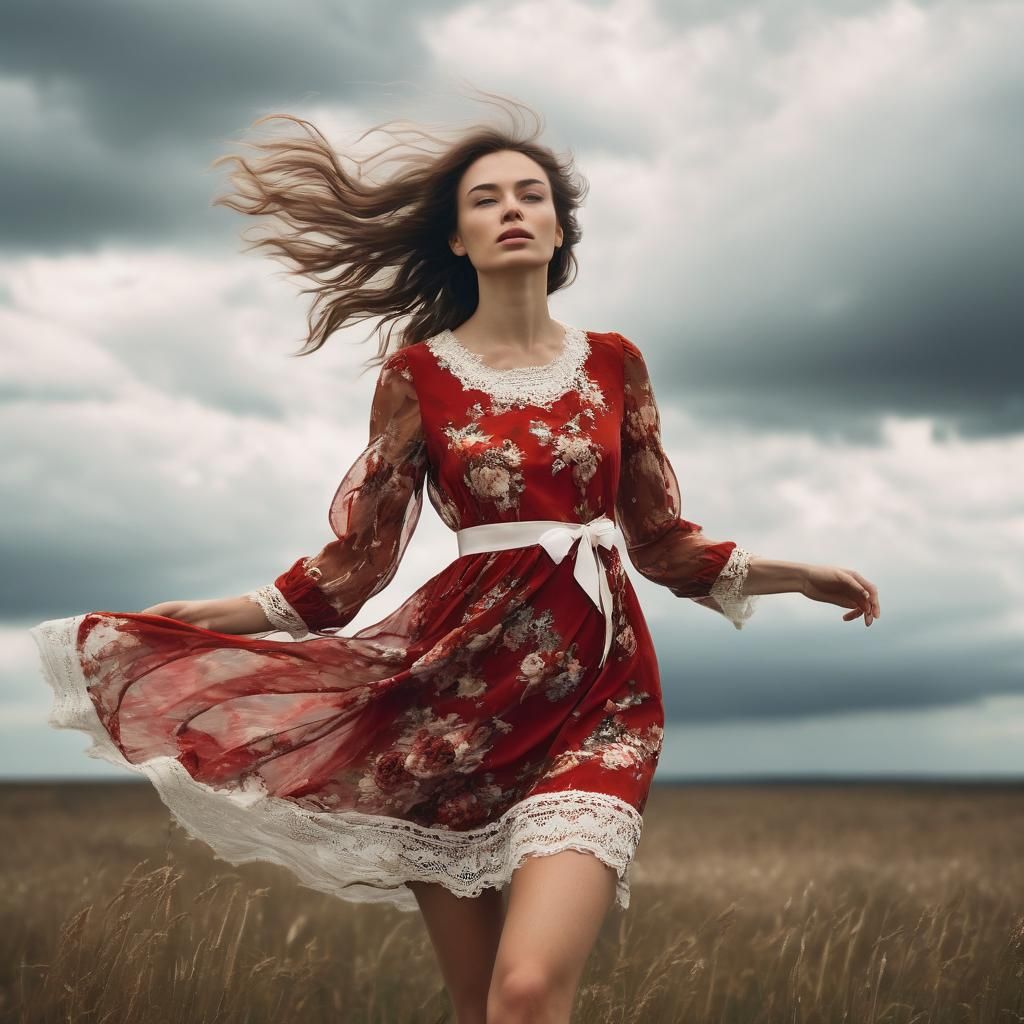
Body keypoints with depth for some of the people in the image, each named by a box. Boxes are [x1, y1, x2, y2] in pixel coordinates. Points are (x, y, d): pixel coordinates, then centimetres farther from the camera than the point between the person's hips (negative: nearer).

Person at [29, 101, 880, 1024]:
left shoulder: (613, 365, 10)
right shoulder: (418, 374, 6)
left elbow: (661, 540, 17)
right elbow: (358, 559, 6)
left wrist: (803, 577, 10)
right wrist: (202, 617, -2)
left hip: (597, 692, 0)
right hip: (461, 686, 0)